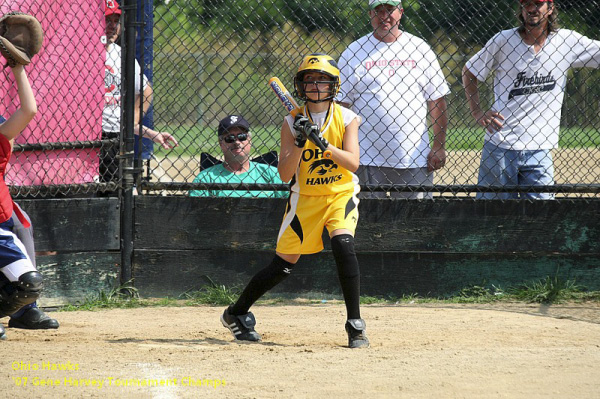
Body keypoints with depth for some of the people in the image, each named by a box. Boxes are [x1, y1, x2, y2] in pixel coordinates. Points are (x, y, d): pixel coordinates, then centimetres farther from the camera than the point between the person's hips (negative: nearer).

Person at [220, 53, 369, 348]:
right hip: (305, 197, 0)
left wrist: (322, 143, -32)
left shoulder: (346, 118, -7)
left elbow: (353, 162, -19)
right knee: (284, 262, 0)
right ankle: (237, 313, 21)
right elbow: (284, 175, -11)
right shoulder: (292, 123, -7)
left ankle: (355, 324, -16)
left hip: (341, 194, 0)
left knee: (343, 244, -26)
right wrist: (300, 144, -27)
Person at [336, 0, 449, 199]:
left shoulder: (420, 49, 8)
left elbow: (437, 100, 9)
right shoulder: (353, 53, 5)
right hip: (368, 159, -1)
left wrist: (439, 145, 3)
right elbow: (341, 103, 3)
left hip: (414, 159, 1)